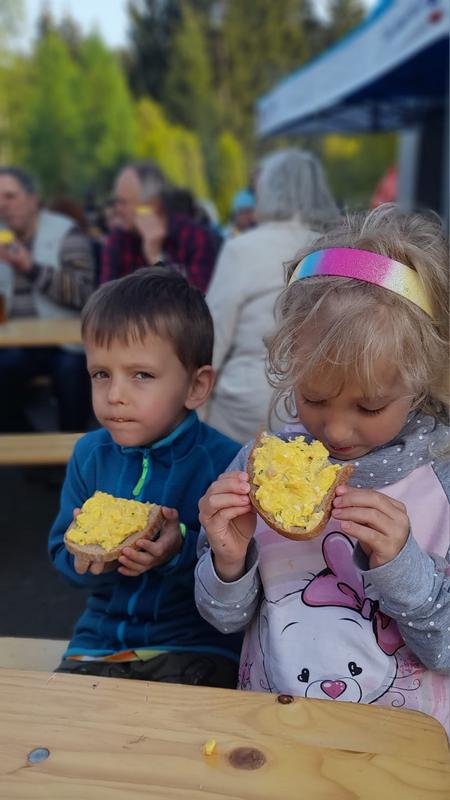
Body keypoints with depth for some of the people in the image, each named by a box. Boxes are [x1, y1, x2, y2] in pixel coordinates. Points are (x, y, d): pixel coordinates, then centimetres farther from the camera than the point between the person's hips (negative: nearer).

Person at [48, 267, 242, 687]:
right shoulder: (89, 454, 1)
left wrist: (182, 551, -31)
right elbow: (60, 551, 5)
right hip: (102, 635, 4)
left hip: (196, 642, -4)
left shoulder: (223, 461, -16)